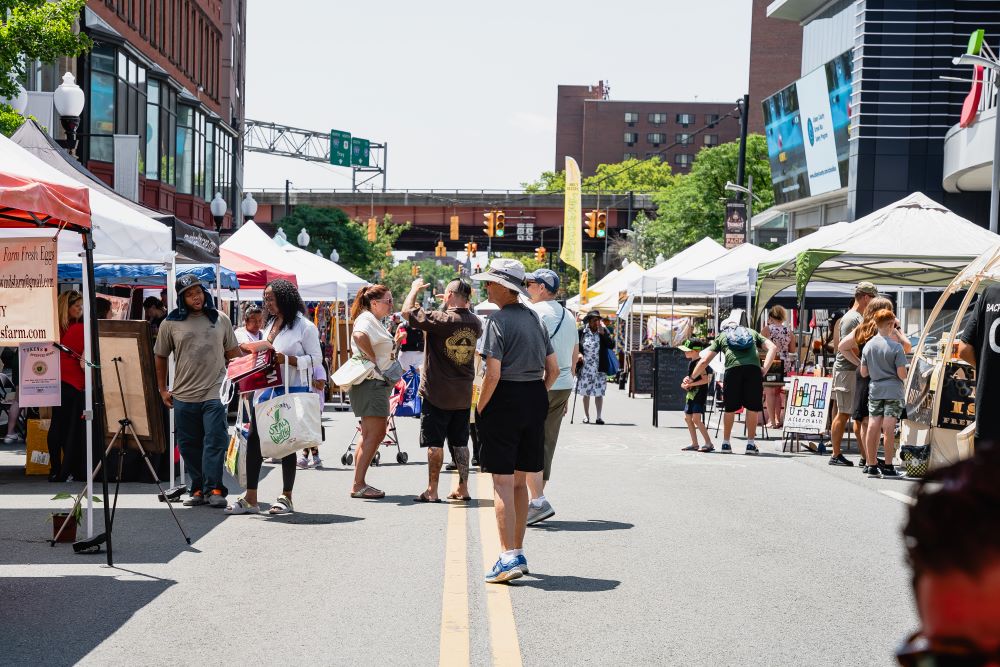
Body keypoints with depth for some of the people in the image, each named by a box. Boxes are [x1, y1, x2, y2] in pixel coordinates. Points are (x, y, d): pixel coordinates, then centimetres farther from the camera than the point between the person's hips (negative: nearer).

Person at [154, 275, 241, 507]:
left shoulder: (220, 319, 8)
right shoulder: (171, 323, 5)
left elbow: (233, 352, 15)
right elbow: (160, 357, 12)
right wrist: (162, 390, 11)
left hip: (214, 394, -1)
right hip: (184, 396, 1)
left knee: (215, 442, -8)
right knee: (189, 445, 6)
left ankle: (213, 489, -5)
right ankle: (198, 490, 16)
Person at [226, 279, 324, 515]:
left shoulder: (304, 326, -7)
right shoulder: (270, 325, 16)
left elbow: (316, 358, -10)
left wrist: (286, 359, -21)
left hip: (291, 392, -7)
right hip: (266, 390, 7)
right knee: (254, 440, 2)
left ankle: (286, 498, 13)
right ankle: (250, 499, 7)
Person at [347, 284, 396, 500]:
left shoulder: (374, 320, 20)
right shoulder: (366, 319, -12)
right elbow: (359, 336, -35)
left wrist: (385, 357, 13)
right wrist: (373, 359, -24)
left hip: (377, 383, 11)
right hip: (371, 383, -11)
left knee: (375, 434, 12)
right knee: (373, 435, -10)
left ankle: (359, 483, 15)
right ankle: (358, 485, -9)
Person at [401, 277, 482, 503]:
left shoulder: (442, 319, -18)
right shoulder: (475, 323, 1)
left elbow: (406, 311, -14)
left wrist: (415, 289, 3)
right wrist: (452, 307, 25)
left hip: (437, 393, -6)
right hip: (463, 395, 6)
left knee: (434, 443, 1)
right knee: (460, 442, 13)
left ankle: (432, 491, 4)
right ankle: (463, 488, 16)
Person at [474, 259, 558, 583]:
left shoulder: (499, 320, -12)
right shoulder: (534, 318, 11)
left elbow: (493, 374, -18)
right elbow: (553, 369, 12)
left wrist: (480, 408, -7)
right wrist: (537, 397, 18)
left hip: (505, 399, -7)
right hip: (535, 399, 7)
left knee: (502, 482, -5)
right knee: (520, 481, 15)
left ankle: (509, 558, -10)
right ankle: (518, 553, 22)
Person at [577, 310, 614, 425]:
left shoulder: (604, 331, 2)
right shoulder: (581, 332, 0)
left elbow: (611, 345, -8)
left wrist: (602, 333, -14)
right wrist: (578, 354, -11)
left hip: (600, 369, 0)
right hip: (585, 368, 0)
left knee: (599, 393, 0)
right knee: (586, 393, 6)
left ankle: (599, 417, 5)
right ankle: (586, 416, 16)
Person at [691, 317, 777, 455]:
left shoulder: (721, 336, 28)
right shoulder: (752, 332, 32)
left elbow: (704, 361, 25)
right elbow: (773, 347, 17)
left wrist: (691, 378, 35)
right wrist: (765, 369, 10)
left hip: (733, 369, 0)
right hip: (753, 368, 0)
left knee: (730, 409, 13)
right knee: (752, 408, 11)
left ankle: (726, 443, 20)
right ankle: (751, 444, 13)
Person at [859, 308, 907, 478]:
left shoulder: (868, 345, 3)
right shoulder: (896, 346, -11)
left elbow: (863, 373, 7)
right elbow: (902, 374, -13)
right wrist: (905, 376, 9)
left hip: (874, 390, 5)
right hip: (892, 391, -4)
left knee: (873, 428, 6)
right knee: (889, 429, -4)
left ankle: (872, 465, 11)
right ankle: (887, 467, -1)